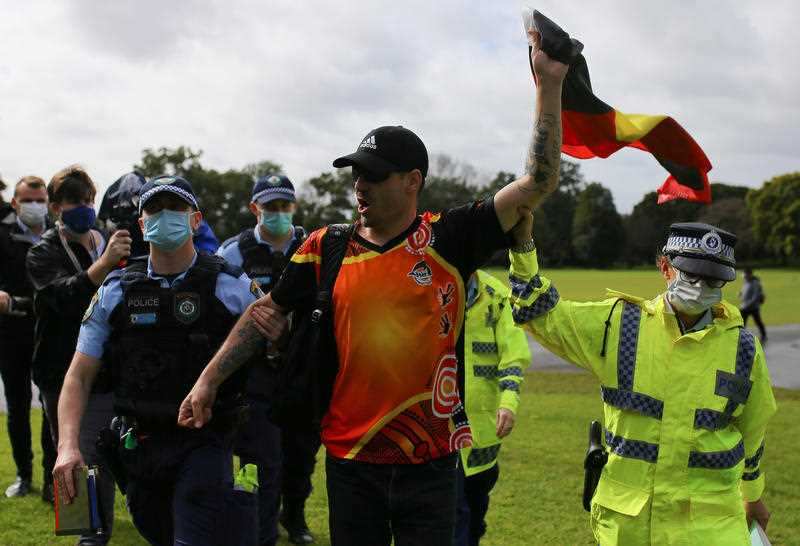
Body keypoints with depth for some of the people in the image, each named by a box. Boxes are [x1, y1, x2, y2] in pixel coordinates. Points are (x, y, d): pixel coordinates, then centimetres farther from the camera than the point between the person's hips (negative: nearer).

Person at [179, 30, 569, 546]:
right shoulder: (327, 249, 1)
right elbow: (267, 311, 11)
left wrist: (550, 85, -12)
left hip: (430, 464, -1)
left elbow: (538, 183, -7)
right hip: (350, 462, 1)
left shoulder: (449, 239, -5)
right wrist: (210, 379, 7)